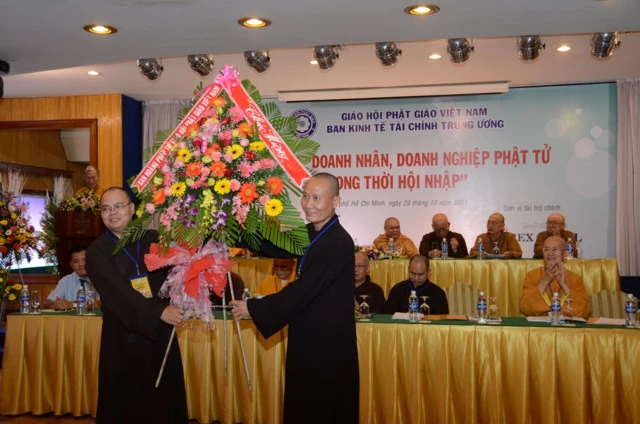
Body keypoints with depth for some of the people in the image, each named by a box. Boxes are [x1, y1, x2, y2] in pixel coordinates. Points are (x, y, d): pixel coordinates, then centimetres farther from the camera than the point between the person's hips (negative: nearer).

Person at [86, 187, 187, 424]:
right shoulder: (97, 251, -2)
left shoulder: (153, 239, 7)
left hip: (160, 334, 2)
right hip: (123, 338, -2)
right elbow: (118, 292, -15)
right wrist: (158, 311, -25)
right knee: (125, 404, 6)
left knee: (165, 399, 7)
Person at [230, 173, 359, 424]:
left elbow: (302, 290, -23)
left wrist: (253, 308, -17)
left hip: (327, 342, -8)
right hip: (309, 337, 9)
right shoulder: (310, 233, 7)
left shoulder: (338, 243, -22)